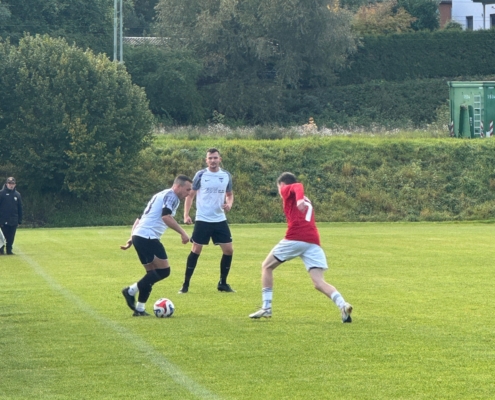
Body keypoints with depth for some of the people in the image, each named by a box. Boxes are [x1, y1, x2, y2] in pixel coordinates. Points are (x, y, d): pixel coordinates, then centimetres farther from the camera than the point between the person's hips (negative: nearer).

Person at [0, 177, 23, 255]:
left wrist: (19, 221, 9)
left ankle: (9, 250, 13)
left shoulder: (17, 194, 8)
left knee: (11, 237, 4)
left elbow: (20, 208, 12)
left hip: (14, 221, 3)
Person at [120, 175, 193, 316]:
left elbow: (140, 219, 26)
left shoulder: (161, 195, 26)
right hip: (148, 237, -10)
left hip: (138, 236, 10)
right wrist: (182, 233, -20)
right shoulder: (171, 196, -4)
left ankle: (139, 309, 11)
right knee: (164, 270, -8)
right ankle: (131, 290, -7)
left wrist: (131, 239, 23)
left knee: (153, 274, 14)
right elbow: (166, 217, -22)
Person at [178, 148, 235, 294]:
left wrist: (229, 204, -4)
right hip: (202, 220, -4)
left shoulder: (226, 176, 4)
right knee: (196, 250, -4)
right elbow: (190, 195, 0)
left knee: (228, 250, 0)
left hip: (220, 220, 4)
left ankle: (222, 283, 16)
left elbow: (229, 194, 18)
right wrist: (186, 214, -9)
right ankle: (186, 284, 5)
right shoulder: (200, 175, -5)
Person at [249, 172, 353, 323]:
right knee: (319, 282, -2)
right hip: (313, 241, 6)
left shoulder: (287, 190, 11)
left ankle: (266, 308, 10)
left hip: (295, 239, -6)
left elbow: (298, 186, -10)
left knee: (267, 266, 16)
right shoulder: (306, 201, 33)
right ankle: (343, 305, -26)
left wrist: (300, 199, -29)